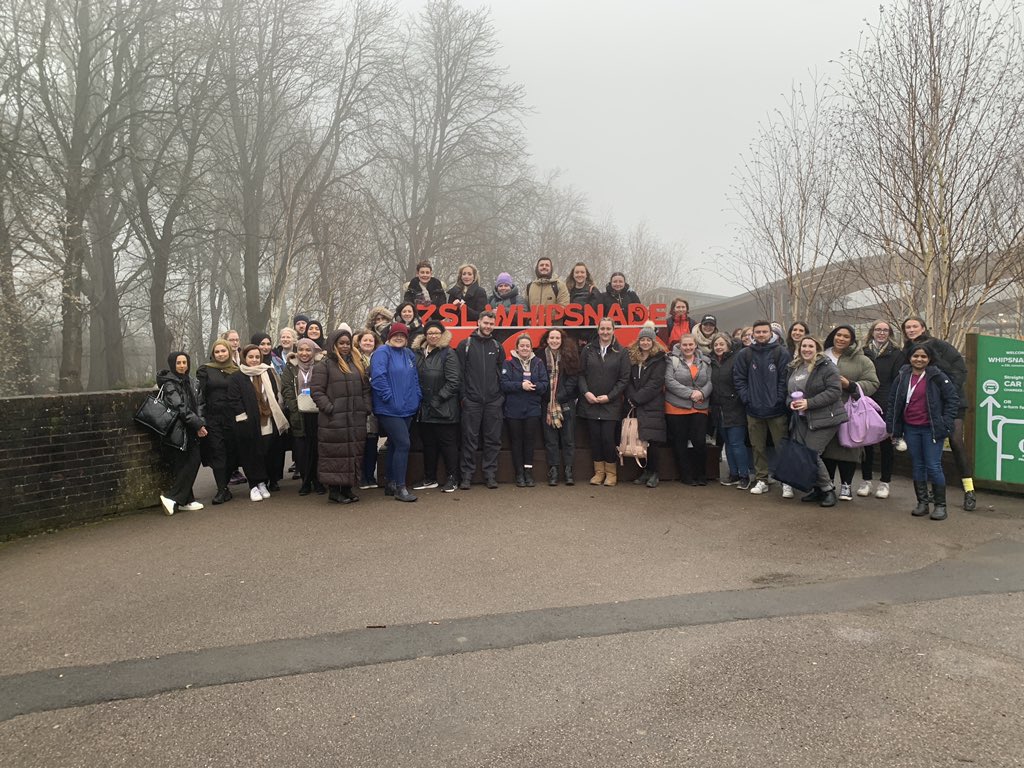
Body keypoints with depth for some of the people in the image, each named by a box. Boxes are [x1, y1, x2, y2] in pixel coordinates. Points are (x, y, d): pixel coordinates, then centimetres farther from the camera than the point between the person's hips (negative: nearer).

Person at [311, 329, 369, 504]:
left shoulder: (357, 363, 16)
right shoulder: (324, 365, -3)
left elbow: (366, 388, 20)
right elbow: (316, 391, -8)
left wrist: (366, 408, 8)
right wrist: (330, 408, -15)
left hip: (357, 419, 6)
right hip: (334, 420, -6)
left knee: (354, 452, 7)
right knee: (335, 454, -3)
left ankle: (347, 488, 17)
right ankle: (334, 490, 5)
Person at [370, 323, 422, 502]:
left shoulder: (409, 354, 14)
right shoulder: (382, 353, -9)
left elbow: (414, 378, 21)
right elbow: (378, 377, -19)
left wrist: (416, 397, 10)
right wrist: (389, 397, -19)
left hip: (407, 408, 8)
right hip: (389, 409, -8)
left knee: (395, 446, 13)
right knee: (403, 444, -13)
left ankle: (391, 484, 22)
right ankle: (400, 487, -7)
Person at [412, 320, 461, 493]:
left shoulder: (448, 353, -7)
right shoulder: (418, 353, 10)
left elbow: (454, 381, -13)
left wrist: (437, 399, -15)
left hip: (444, 409, -6)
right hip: (425, 409, 6)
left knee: (448, 444, 2)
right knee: (428, 444, 14)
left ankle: (452, 478, 12)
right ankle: (429, 478, 25)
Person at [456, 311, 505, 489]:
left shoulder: (497, 346, 12)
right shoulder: (465, 344, 3)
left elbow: (502, 373, 13)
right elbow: (459, 372, 0)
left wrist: (502, 395, 5)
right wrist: (462, 396, -6)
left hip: (493, 401, 3)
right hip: (471, 401, -2)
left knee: (493, 440, 4)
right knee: (469, 439, 0)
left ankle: (490, 475, 12)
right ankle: (467, 476, 7)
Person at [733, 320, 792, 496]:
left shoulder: (781, 353, -3)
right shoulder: (744, 354, 4)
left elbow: (785, 379, -5)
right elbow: (738, 379, 5)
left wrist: (779, 400, -10)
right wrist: (746, 398, -4)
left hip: (777, 410, -2)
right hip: (754, 410, 3)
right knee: (758, 447, 10)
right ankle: (761, 479, 21)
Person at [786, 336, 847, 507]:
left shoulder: (826, 366, -10)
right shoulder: (795, 368, 13)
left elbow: (835, 391, -17)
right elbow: (788, 390, 22)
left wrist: (809, 403, -21)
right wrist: (791, 402, 0)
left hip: (824, 418, -7)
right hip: (802, 418, 7)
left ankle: (828, 489, 7)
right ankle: (817, 489, 20)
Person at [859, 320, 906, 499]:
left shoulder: (897, 354, 1)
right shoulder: (864, 353, 9)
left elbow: (899, 381, -5)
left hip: (886, 406, -2)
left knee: (885, 443, 5)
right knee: (866, 442, 6)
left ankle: (884, 483, 13)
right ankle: (866, 481, 17)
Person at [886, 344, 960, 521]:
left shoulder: (937, 376, -6)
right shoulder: (902, 377, 5)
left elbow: (953, 399, -5)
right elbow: (892, 402, 10)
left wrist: (946, 424, -10)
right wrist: (892, 427, 6)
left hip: (931, 428, -4)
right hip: (910, 428, 4)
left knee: (933, 466, -5)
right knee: (917, 466, 10)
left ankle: (940, 505, 7)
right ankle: (922, 502, 19)